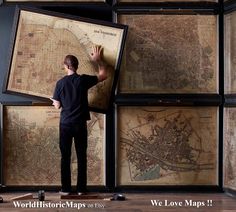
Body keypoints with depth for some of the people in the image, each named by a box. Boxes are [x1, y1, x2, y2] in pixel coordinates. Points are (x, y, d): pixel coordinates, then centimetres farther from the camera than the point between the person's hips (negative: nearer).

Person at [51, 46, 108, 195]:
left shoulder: (60, 83, -4)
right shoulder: (83, 80, -6)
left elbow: (57, 105, 2)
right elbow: (104, 74, 7)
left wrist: (54, 101, 25)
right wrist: (98, 59, 20)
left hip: (65, 124, 0)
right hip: (80, 124, 0)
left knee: (65, 157, 6)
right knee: (81, 157, 6)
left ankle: (66, 189, 7)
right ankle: (81, 188, 7)